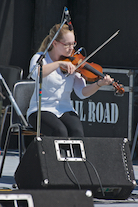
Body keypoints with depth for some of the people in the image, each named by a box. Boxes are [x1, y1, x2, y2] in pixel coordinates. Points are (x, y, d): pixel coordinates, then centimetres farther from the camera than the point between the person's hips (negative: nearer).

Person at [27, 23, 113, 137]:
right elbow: (35, 74, -27)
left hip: (65, 110, 3)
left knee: (77, 132, -28)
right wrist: (59, 63, -34)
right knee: (60, 131, -32)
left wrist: (99, 84, -19)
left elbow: (82, 93, -1)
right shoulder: (40, 58, -2)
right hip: (42, 110, -3)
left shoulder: (73, 63, 9)